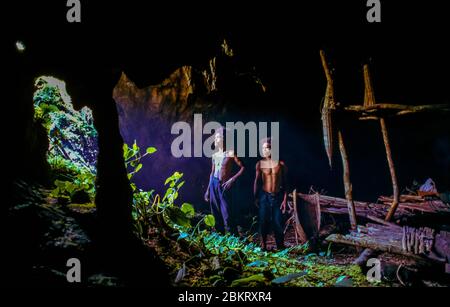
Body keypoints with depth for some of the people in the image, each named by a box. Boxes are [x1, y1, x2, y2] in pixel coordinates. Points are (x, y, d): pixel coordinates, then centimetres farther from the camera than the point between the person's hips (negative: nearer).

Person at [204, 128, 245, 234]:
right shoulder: (214, 155, 11)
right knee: (216, 214, 9)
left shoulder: (231, 153, -5)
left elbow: (243, 167, -7)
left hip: (224, 186, -5)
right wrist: (208, 190, 15)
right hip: (213, 185, 6)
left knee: (226, 215, -8)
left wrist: (232, 179, -17)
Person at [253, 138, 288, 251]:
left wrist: (285, 199, -3)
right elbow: (257, 181, 6)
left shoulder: (281, 163, -3)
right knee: (263, 222, 3)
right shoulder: (260, 164, -1)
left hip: (278, 196, -1)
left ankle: (280, 247, 15)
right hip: (264, 196, 1)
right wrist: (255, 197, 4)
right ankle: (263, 247, 17)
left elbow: (285, 182, 0)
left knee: (278, 223, 1)